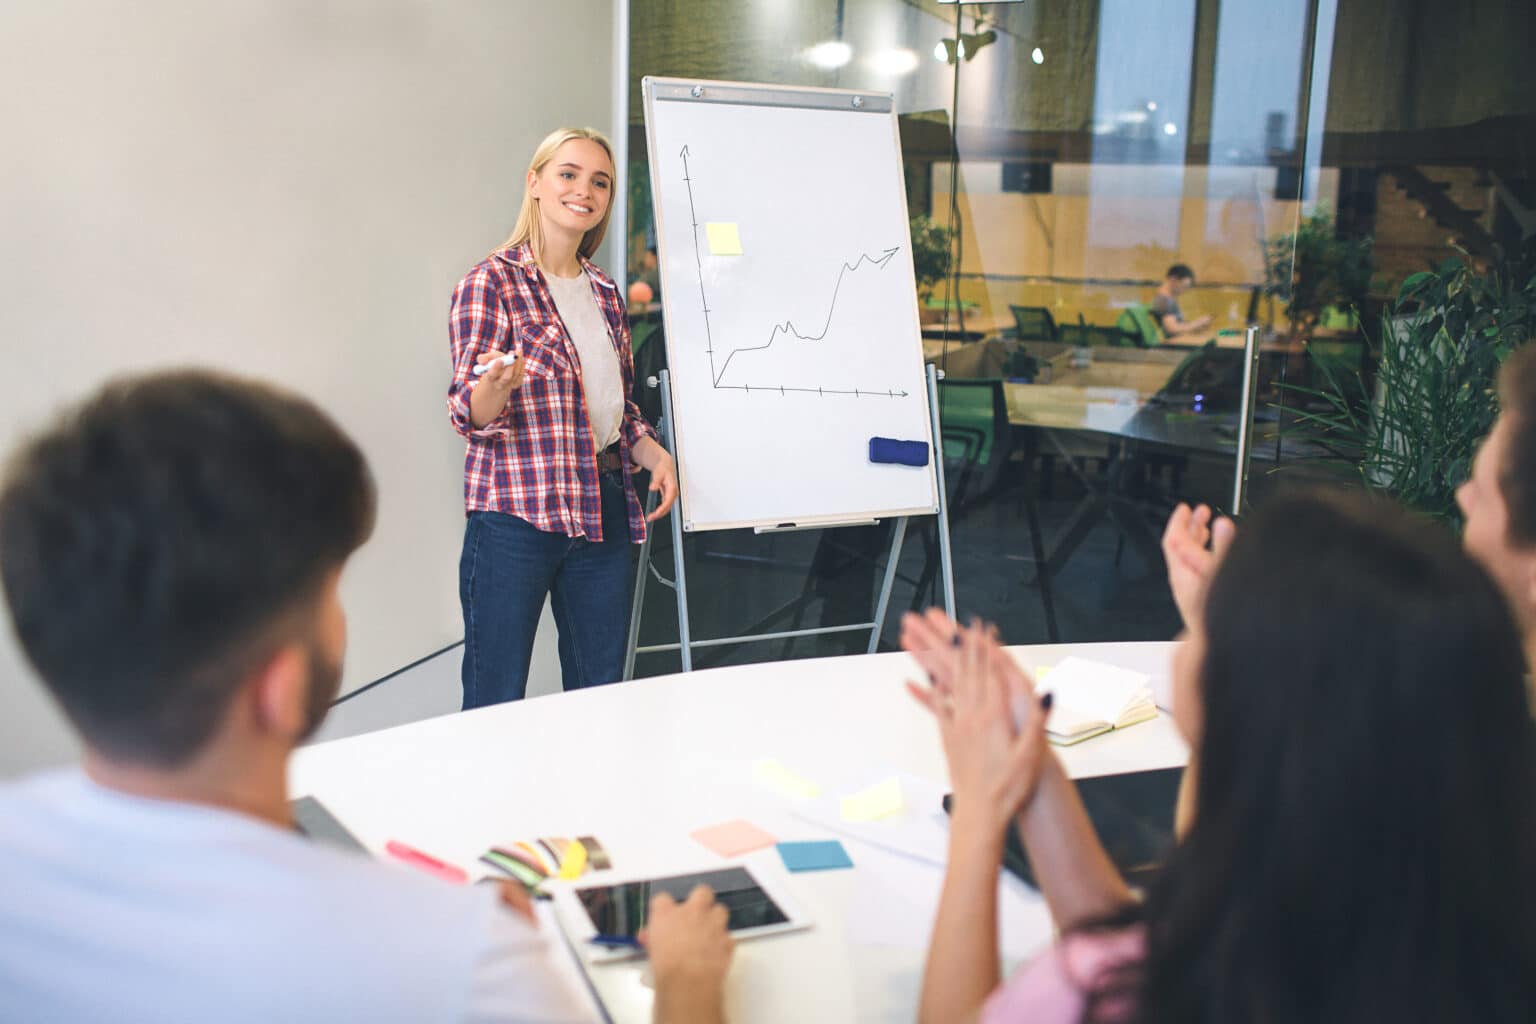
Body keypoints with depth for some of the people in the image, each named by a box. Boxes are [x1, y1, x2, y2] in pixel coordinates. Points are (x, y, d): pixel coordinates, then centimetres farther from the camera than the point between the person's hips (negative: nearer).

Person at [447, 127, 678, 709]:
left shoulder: (605, 293, 14)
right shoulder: (492, 282, -5)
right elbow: (470, 416, -9)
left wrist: (651, 451, 4)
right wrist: (495, 383, -31)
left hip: (603, 510, 6)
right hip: (515, 514, -6)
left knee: (600, 692, 11)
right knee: (496, 703, -1)